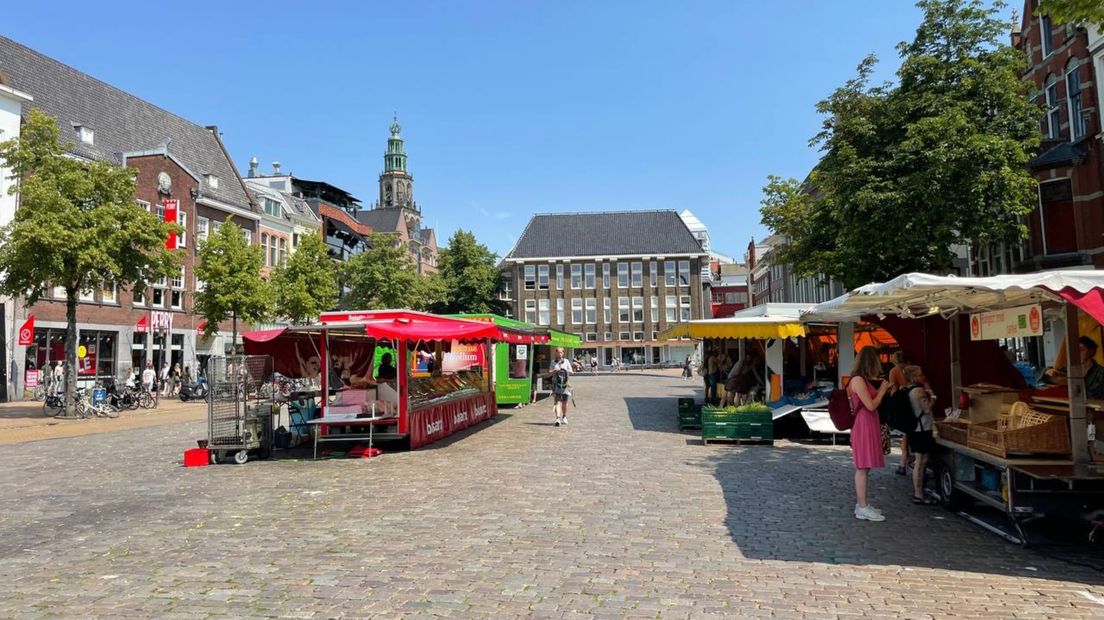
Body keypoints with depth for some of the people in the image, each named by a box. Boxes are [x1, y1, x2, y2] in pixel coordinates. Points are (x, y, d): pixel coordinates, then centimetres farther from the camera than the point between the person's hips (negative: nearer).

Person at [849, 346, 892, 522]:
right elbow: (871, 405, -18)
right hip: (863, 426, -10)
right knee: (863, 467, -7)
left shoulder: (863, 380, 15)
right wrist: (882, 390, -6)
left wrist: (882, 391, 16)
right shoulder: (858, 380, -15)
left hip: (869, 426, 10)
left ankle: (862, 504, 18)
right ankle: (862, 508, -4)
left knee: (864, 467, 12)